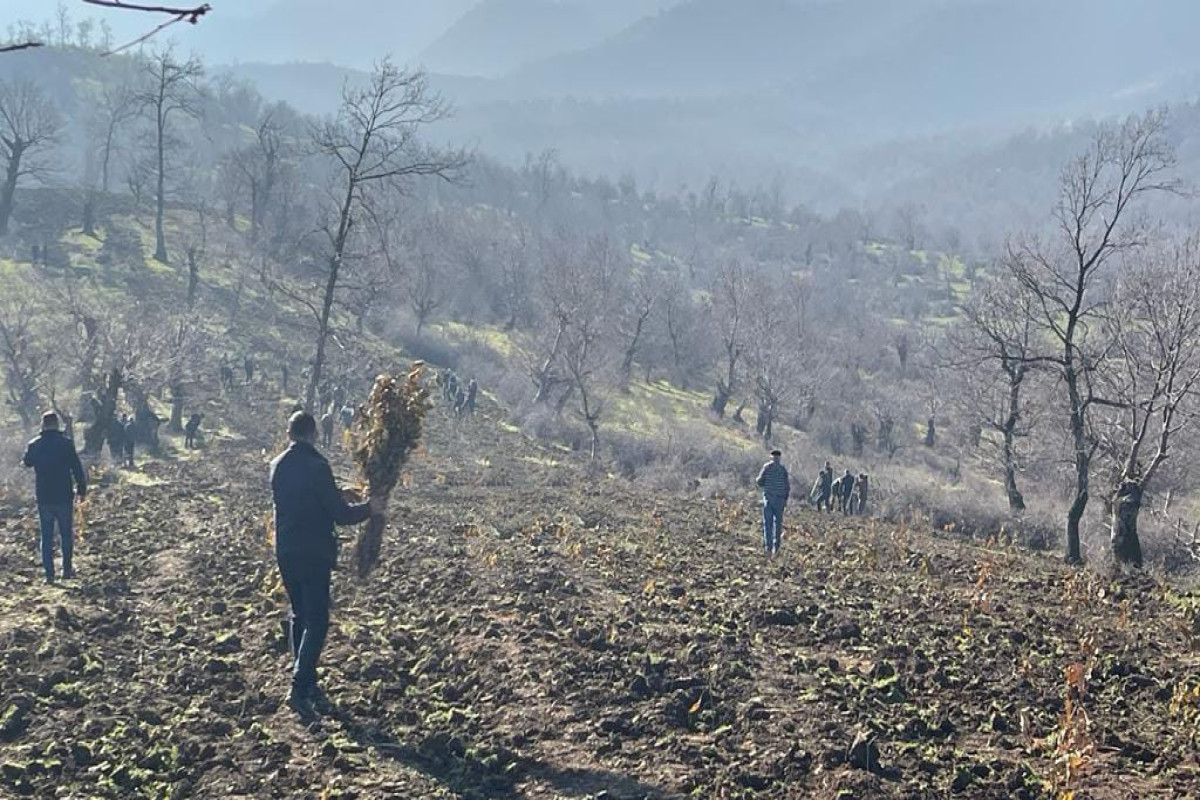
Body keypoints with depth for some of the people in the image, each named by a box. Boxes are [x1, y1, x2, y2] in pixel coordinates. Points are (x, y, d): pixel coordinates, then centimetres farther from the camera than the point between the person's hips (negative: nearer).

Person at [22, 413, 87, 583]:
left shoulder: (34, 445, -3)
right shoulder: (66, 443, -11)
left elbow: (27, 462, 18)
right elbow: (77, 468, -9)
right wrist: (82, 489, 2)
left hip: (44, 498, 2)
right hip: (64, 497, -2)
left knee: (46, 537, 8)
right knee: (67, 534, 12)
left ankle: (49, 573, 7)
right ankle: (67, 568, 15)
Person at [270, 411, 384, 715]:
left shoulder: (277, 465, 4)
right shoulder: (317, 466, -17)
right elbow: (341, 514, -16)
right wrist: (370, 508, 1)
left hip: (285, 552, 7)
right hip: (314, 554, -7)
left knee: (300, 616, 18)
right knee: (316, 622, -3)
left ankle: (307, 682, 25)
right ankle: (299, 687, -13)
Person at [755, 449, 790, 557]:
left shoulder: (766, 467, -2)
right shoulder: (783, 468, 1)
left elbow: (760, 481, -5)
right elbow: (787, 486, 2)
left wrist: (757, 480, 18)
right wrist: (786, 499, 11)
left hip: (768, 497, -1)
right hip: (780, 498, 1)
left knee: (767, 523, 3)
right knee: (778, 523, 7)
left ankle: (768, 546, -6)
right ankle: (776, 547, 3)